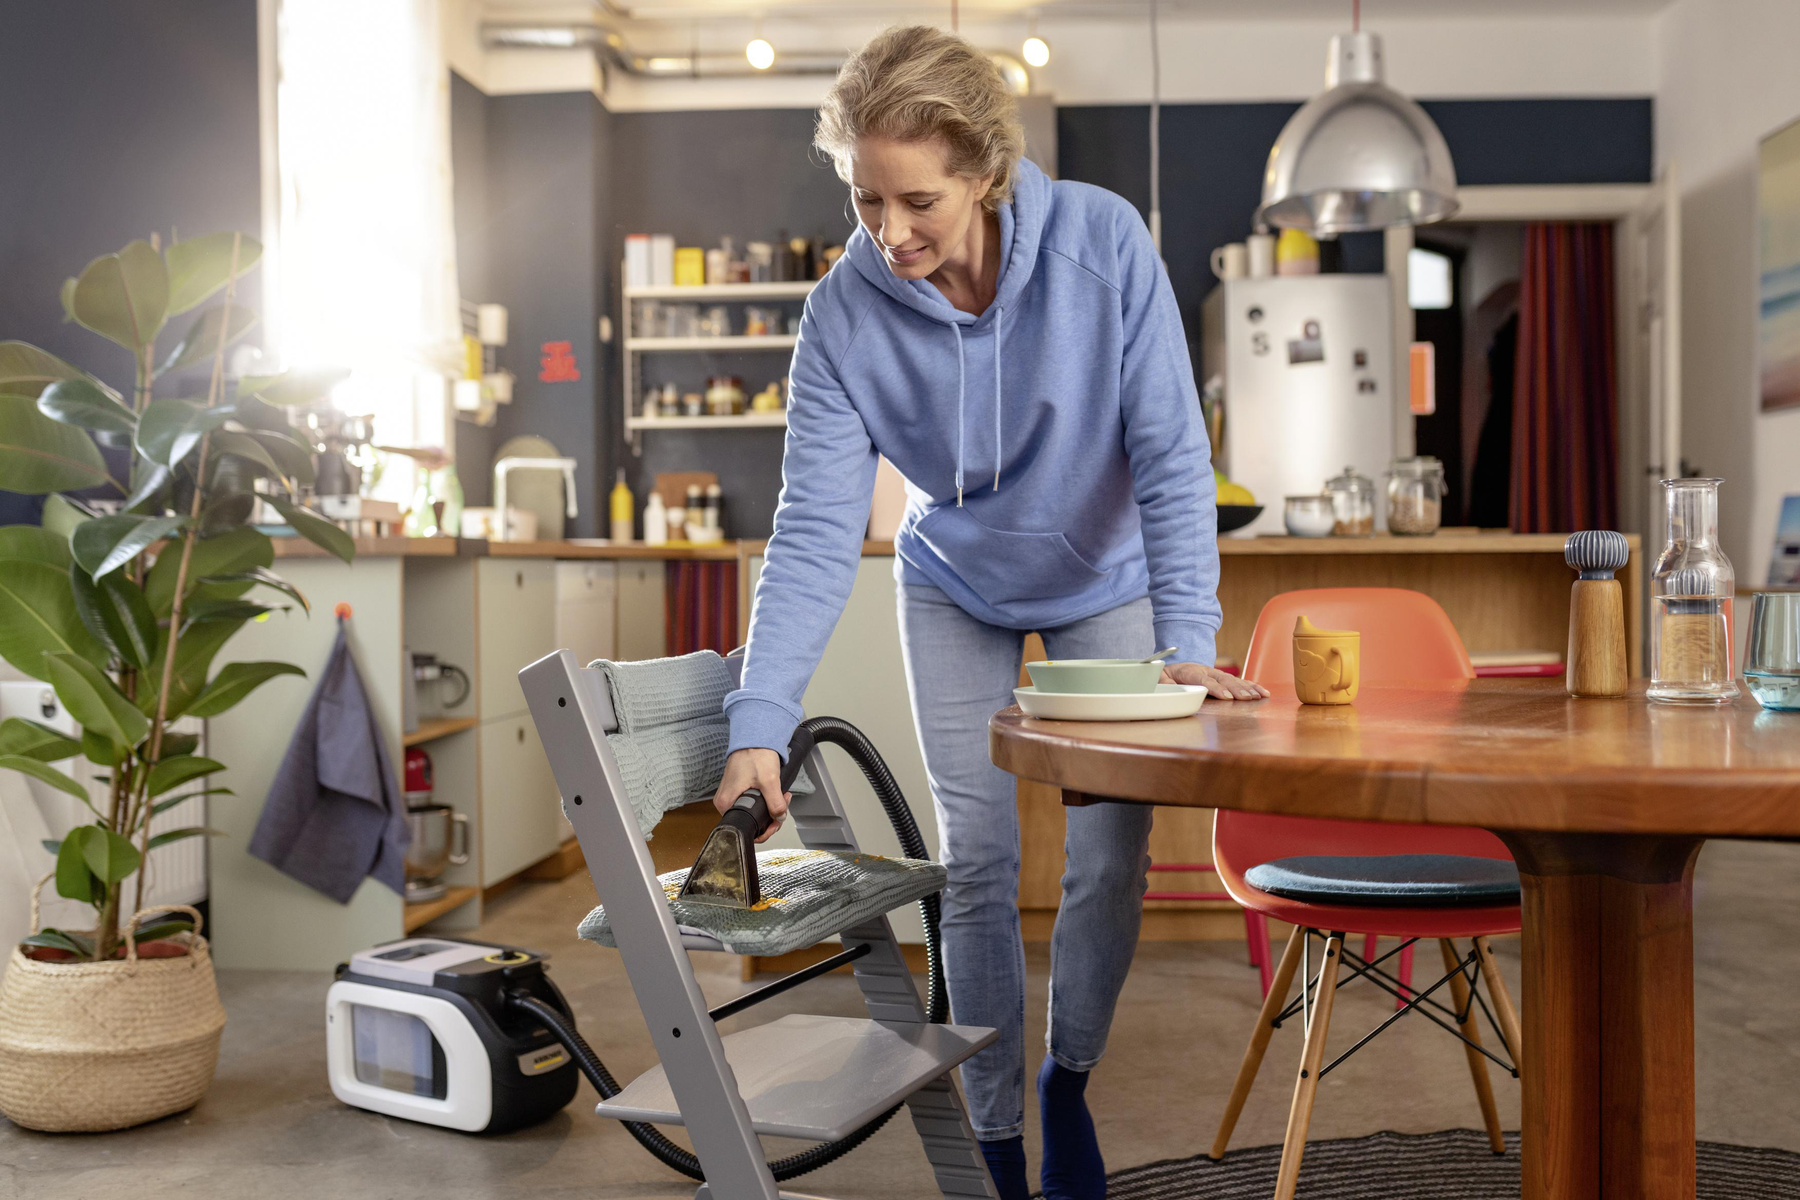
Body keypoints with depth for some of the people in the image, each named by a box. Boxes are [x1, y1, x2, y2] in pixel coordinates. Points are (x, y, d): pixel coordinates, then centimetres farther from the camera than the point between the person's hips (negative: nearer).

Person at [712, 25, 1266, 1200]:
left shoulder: (1104, 243, -27)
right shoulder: (844, 314, -24)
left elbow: (1171, 454, -23)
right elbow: (816, 528, -26)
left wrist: (1186, 642, -30)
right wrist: (761, 723, -35)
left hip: (1107, 578, 0)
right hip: (957, 594, 1)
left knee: (1112, 858, -2)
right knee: (978, 864, -1)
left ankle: (1070, 1081, 26)